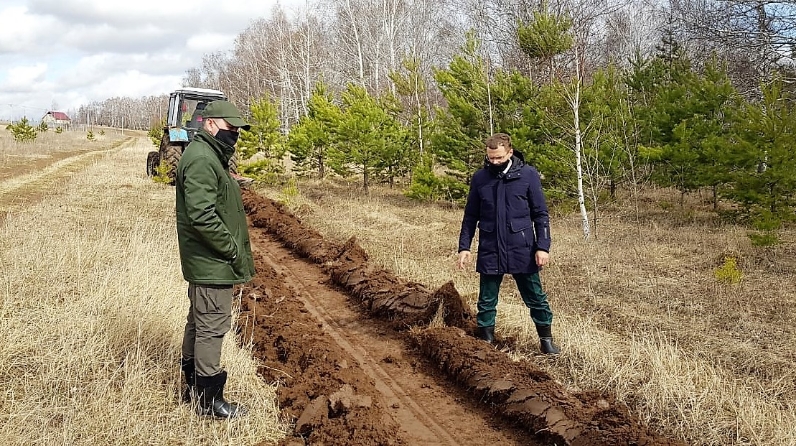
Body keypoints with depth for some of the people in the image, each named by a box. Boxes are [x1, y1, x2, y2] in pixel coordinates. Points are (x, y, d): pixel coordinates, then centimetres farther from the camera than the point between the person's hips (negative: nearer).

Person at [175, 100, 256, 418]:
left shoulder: (208, 156, 15)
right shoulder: (201, 159, -19)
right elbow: (202, 216, -27)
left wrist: (234, 248, 17)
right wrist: (233, 249, -19)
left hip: (205, 261, 11)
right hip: (212, 262, -11)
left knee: (199, 323, 18)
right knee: (212, 327, -3)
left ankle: (193, 386, 32)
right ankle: (209, 400, 7)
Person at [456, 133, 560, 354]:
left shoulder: (528, 175, -5)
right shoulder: (480, 178, 0)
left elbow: (540, 214, -2)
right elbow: (470, 216, 8)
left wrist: (543, 246, -8)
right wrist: (464, 247, 2)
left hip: (522, 251, -1)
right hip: (489, 252, 2)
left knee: (536, 299, 10)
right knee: (486, 302, 9)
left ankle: (546, 340, 26)